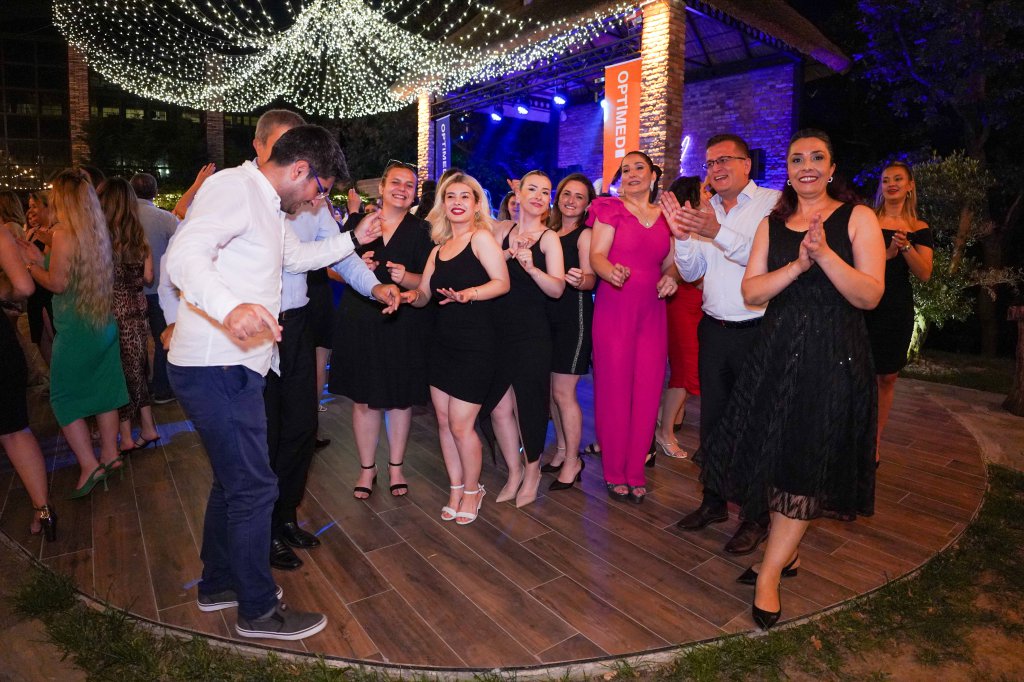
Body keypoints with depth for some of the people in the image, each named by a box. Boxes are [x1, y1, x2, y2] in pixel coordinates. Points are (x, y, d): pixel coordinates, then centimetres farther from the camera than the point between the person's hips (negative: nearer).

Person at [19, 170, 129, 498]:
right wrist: (41, 259, 15)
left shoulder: (63, 234, -15)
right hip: (104, 324, 7)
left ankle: (89, 465, 3)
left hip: (75, 330, -7)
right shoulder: (98, 232, 7)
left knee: (64, 398, 5)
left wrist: (28, 264, 0)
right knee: (103, 390, 15)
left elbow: (57, 283, -15)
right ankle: (110, 454, 24)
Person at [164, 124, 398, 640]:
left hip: (235, 366, 11)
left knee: (234, 479, 21)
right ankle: (258, 610, 16)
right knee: (254, 486, -2)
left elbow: (296, 256, 32)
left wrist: (353, 240, 26)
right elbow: (184, 255, -28)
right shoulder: (233, 187, -14)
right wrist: (230, 306, -46)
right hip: (216, 367, -11)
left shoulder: (267, 205, 18)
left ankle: (218, 583, 39)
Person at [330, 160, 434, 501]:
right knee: (364, 400, 7)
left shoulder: (421, 230, 2)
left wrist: (405, 277, -21)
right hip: (360, 321, 1)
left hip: (404, 325, 0)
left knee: (401, 399, 9)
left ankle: (396, 466, 28)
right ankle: (367, 468, 25)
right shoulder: (357, 222, 6)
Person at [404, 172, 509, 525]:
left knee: (461, 424, -2)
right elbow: (424, 294, 14)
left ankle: (472, 490, 21)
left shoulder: (481, 238, -7)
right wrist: (411, 294, -7)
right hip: (442, 341, 7)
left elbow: (502, 282, -16)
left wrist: (470, 293, -30)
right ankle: (455, 488, 28)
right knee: (443, 421, 10)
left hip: (475, 344, -7)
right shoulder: (439, 248, 14)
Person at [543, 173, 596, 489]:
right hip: (549, 314, 7)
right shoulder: (550, 232, 13)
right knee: (551, 388, 12)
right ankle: (561, 450, 27)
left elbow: (591, 279, -18)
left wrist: (580, 280, -40)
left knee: (563, 392, -3)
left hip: (574, 316, -7)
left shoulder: (585, 234, -7)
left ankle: (572, 461, 12)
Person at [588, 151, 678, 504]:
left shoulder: (666, 216, 14)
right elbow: (596, 256, -7)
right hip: (614, 309, -4)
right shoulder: (611, 209, 2)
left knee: (647, 391, 3)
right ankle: (615, 473, 13)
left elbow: (670, 263, 18)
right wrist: (611, 272, -29)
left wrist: (670, 277, -5)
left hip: (652, 311, 4)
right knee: (614, 389, -2)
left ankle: (635, 472, 17)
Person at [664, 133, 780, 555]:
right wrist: (682, 235, -8)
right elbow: (692, 272, 8)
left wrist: (718, 232, -27)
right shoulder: (706, 212, 12)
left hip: (757, 331, -5)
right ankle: (714, 502, 30)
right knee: (712, 418, 14)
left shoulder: (772, 203, -6)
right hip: (714, 329, 6)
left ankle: (758, 516, 21)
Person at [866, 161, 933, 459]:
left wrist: (905, 246, -16)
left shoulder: (920, 229, 8)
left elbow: (924, 274, -2)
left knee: (887, 378, 7)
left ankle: (875, 441, 18)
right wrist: (888, 254, -19)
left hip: (897, 310, 2)